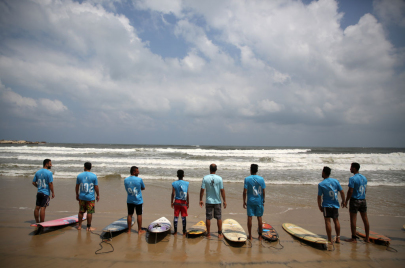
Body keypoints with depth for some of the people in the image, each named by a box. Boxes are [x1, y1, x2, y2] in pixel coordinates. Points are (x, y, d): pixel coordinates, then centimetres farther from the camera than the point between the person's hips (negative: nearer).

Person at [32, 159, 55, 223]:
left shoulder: (37, 172, 7)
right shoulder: (49, 173, -14)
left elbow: (33, 183, 11)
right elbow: (50, 184, -16)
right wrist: (53, 192, -8)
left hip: (39, 192, 7)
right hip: (45, 193, -7)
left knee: (37, 208, 12)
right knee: (43, 208, -3)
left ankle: (37, 222, 23)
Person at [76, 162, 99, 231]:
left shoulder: (79, 175, -1)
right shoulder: (94, 176, -9)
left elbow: (77, 186, 7)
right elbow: (96, 187, -6)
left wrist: (77, 194, 21)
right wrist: (98, 195, 6)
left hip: (81, 197, 3)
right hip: (90, 197, -3)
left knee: (81, 211, 15)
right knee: (90, 212, 4)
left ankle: (79, 226, 26)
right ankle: (89, 227, 11)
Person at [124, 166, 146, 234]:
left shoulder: (126, 180, -3)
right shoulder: (139, 179, -15)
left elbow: (127, 189, 9)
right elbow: (143, 188, -2)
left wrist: (132, 190, 6)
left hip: (129, 200, 4)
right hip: (138, 200, -4)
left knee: (130, 214, 14)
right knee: (139, 215, 8)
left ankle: (129, 230, 23)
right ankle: (140, 230, 17)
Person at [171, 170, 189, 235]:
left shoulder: (174, 183, -4)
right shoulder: (186, 183, -5)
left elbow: (173, 194, -2)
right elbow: (187, 194, -2)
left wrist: (171, 202, 8)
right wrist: (188, 203, 7)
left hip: (177, 202, 0)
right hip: (184, 202, 0)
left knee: (176, 217, 9)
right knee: (183, 217, 7)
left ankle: (175, 231, 15)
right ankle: (184, 232, 13)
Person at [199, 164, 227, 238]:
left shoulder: (205, 178, -8)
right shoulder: (219, 178, -9)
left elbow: (202, 190, -7)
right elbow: (222, 190, -7)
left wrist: (200, 200, 3)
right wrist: (224, 201, 1)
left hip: (208, 201, 0)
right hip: (217, 201, 0)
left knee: (208, 218, 10)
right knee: (219, 217, 10)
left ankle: (208, 233, 18)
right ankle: (220, 234, 16)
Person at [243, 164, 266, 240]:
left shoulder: (247, 179, -8)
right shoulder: (261, 179, -4)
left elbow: (245, 192, -9)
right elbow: (263, 192, -1)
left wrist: (244, 202, 0)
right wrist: (263, 201, 9)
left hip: (250, 201, -1)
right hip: (259, 201, 2)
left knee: (249, 217, 6)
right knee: (259, 218, 11)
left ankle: (250, 236, 13)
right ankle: (260, 236, 19)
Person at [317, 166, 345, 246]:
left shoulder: (321, 184, -13)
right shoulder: (336, 181, -3)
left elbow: (319, 197, -10)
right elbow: (342, 192, 1)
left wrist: (319, 206, 2)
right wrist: (343, 201, 15)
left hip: (326, 206, -4)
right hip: (335, 205, 5)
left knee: (327, 221, 1)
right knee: (336, 220, 16)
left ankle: (330, 240, 3)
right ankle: (338, 238, 23)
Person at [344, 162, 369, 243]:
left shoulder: (352, 179, -16)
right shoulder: (364, 178, 9)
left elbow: (350, 191, -18)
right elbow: (365, 190, 15)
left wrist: (346, 201, -9)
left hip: (355, 200, -7)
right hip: (363, 200, 8)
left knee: (353, 219, 0)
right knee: (365, 219, 13)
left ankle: (354, 238, 6)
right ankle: (367, 238, 21)